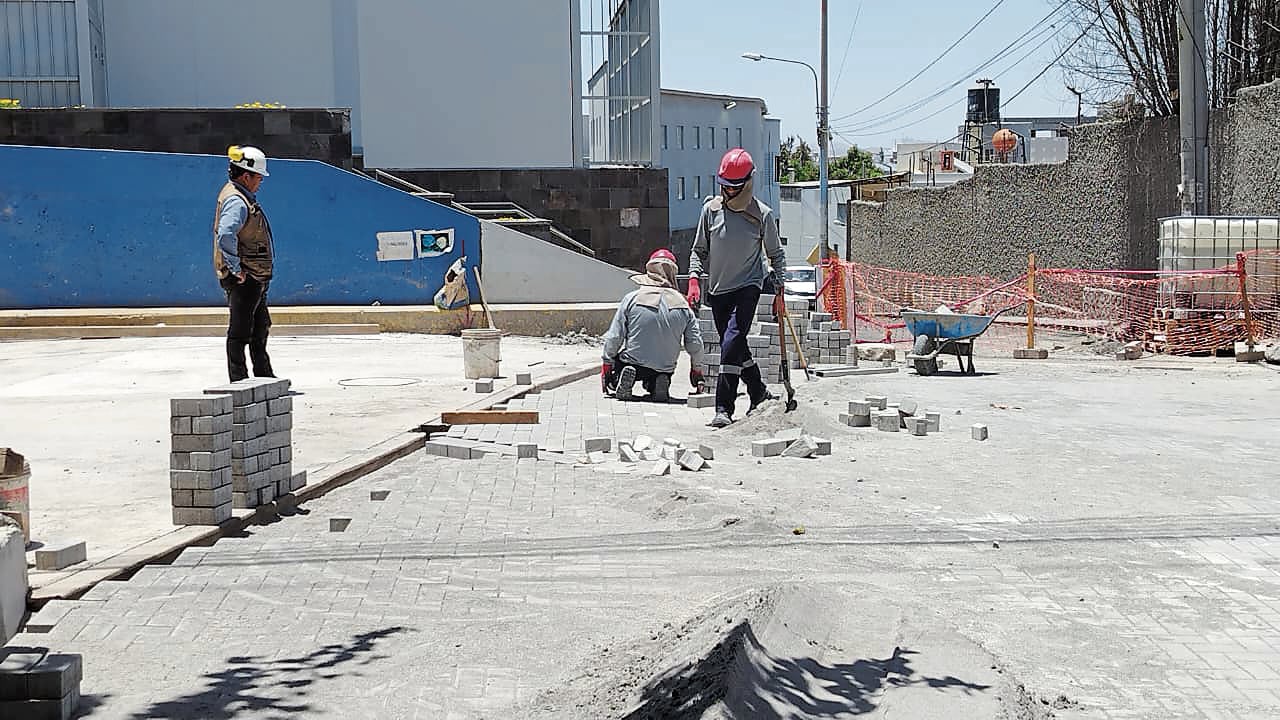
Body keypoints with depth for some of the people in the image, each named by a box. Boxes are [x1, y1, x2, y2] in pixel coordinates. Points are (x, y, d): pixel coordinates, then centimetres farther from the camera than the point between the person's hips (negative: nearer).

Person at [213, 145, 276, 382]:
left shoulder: (244, 197, 15)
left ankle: (264, 375, 33)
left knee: (261, 326, 21)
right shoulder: (236, 201, -19)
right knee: (240, 331, -5)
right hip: (243, 279, -11)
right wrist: (236, 269, -27)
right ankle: (239, 381, 1)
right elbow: (225, 236, -33)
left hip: (255, 277, 11)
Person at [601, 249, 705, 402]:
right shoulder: (683, 305, -2)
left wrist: (606, 366, 7)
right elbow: (695, 344, 1)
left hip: (633, 363, -2)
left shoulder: (631, 298, -8)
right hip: (666, 369, 2)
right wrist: (696, 371, 19)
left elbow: (614, 338, -6)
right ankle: (655, 384, -2)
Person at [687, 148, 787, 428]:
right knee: (735, 347, 11)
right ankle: (759, 393, 32)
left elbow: (776, 255, 7)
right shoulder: (711, 209, 0)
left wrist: (778, 291, 4)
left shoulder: (762, 215, -5)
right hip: (718, 289, 4)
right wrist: (694, 279, -3)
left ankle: (724, 408, -16)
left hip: (748, 287, -4)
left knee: (732, 344, -18)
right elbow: (699, 250, 10)